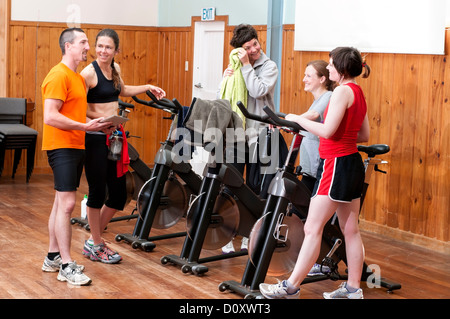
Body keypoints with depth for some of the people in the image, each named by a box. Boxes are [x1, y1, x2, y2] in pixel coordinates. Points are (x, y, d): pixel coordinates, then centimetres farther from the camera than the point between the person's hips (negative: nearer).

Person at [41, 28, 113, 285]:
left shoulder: (78, 78, 18)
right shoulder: (58, 76, -13)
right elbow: (50, 116, -21)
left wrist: (98, 124, 8)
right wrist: (85, 126, -23)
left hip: (75, 146, 10)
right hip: (61, 146, -10)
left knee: (61, 202, 13)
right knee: (67, 204, -11)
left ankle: (53, 257, 22)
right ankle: (66, 266, -7)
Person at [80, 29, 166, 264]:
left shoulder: (115, 68, 10)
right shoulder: (89, 72, -14)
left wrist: (148, 88, 25)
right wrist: (101, 118, -27)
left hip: (115, 137, 8)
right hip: (95, 138, -8)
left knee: (118, 195, 10)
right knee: (97, 192, 2)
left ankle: (93, 240, 27)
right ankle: (96, 246, 19)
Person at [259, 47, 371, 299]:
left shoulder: (343, 91, -14)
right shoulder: (359, 93, 13)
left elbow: (327, 131, -20)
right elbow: (365, 135, 18)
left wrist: (298, 119, -9)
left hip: (337, 163, -10)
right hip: (353, 162, 10)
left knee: (313, 228, -5)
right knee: (350, 229, 12)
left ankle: (291, 287, 0)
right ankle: (353, 288, 18)